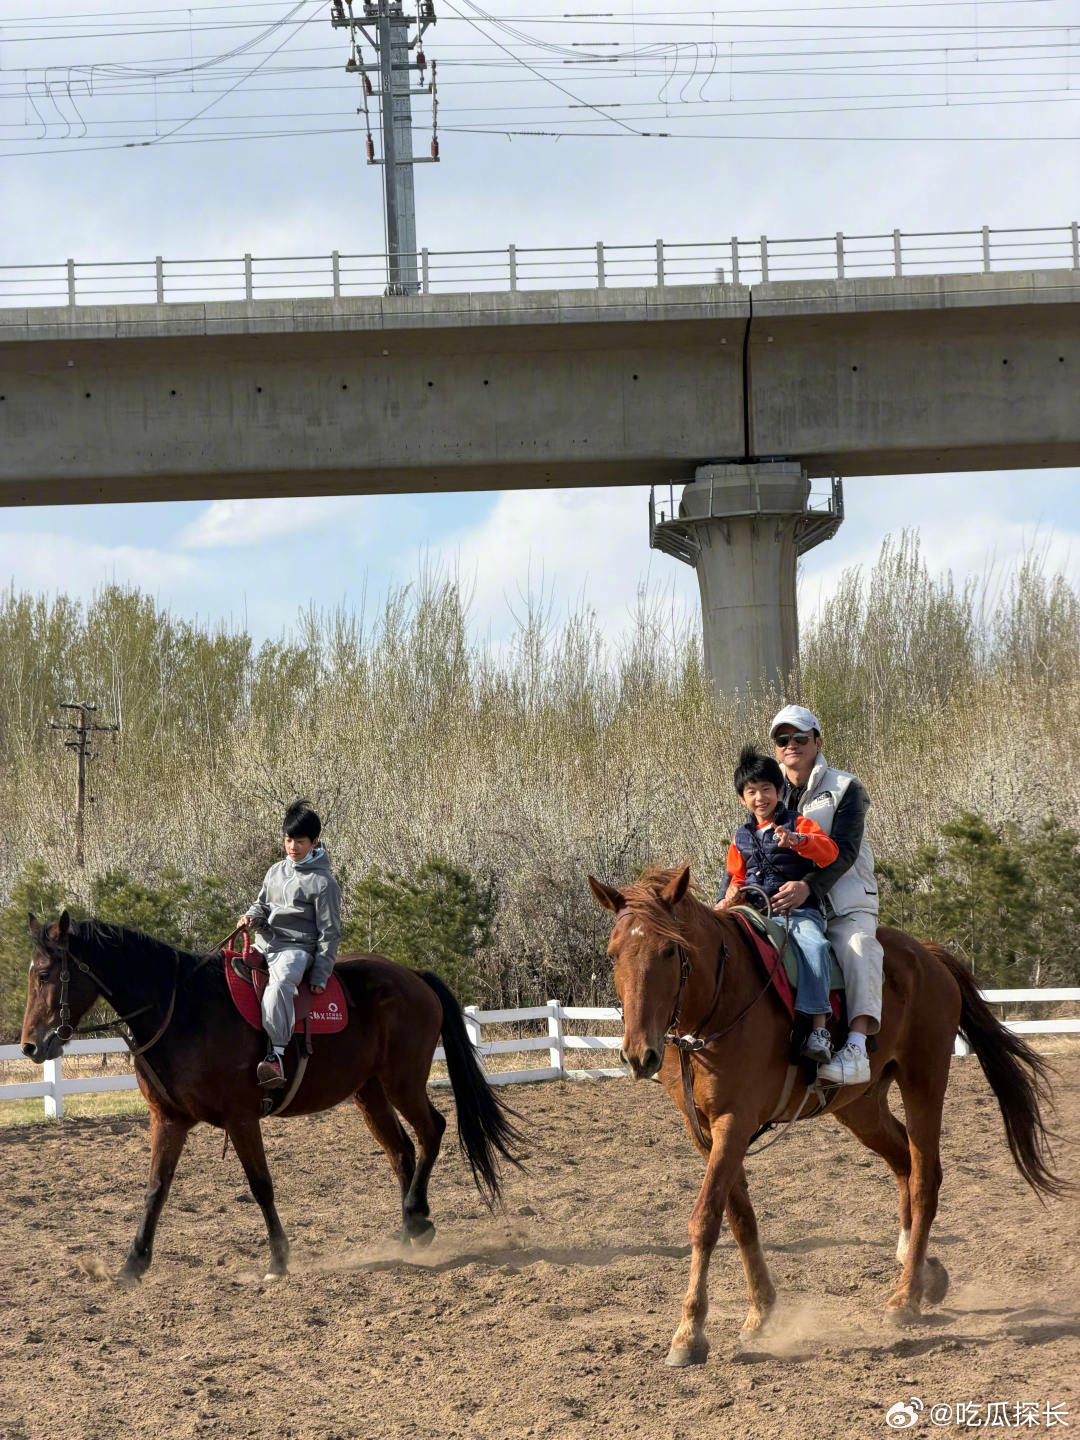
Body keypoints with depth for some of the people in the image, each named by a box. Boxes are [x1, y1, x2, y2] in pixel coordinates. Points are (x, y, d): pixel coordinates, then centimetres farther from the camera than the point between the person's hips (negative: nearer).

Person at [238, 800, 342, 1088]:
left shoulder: (322, 882, -3)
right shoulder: (276, 872, 16)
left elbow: (329, 932, -4)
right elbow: (263, 905, 26)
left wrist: (320, 976, -10)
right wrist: (251, 917, -1)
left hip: (296, 948, -8)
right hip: (266, 944, 8)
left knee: (280, 982, -37)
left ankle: (276, 1055, -47)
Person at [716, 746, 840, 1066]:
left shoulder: (799, 824, 4)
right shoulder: (741, 838, 19)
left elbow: (830, 852, -12)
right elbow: (737, 877, 29)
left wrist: (799, 841, -31)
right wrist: (733, 894, 6)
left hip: (798, 910, -5)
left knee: (813, 945, -34)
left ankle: (818, 1027, -39)